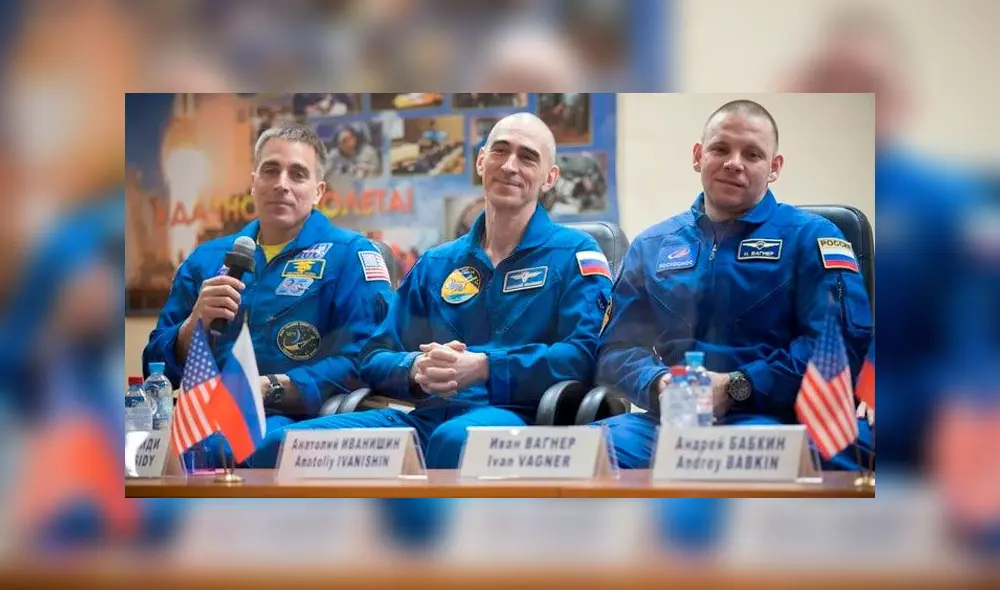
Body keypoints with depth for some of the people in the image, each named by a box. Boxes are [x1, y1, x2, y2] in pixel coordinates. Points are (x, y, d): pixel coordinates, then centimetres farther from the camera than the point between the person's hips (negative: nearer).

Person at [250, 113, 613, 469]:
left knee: (455, 440, -43)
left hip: (517, 416, -4)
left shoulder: (574, 255, 10)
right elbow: (375, 358, 18)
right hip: (429, 417, 4)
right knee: (284, 442, -20)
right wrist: (417, 369, -7)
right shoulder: (435, 265, 24)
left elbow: (583, 354, -6)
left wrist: (482, 368, -18)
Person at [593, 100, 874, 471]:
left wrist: (736, 387, -15)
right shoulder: (652, 246, 22)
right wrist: (659, 383, -6)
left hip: (771, 417, -3)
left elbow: (840, 342, -6)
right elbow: (616, 347, 18)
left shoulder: (809, 238, 8)